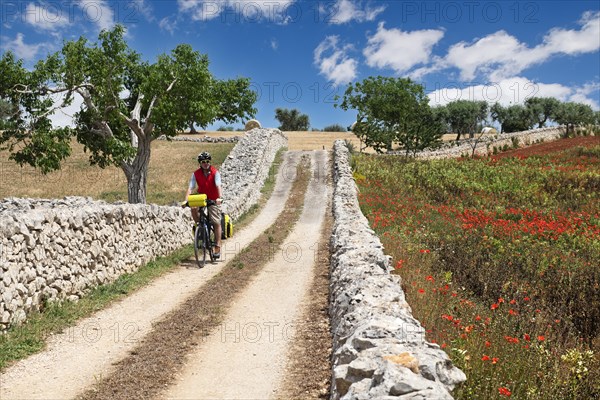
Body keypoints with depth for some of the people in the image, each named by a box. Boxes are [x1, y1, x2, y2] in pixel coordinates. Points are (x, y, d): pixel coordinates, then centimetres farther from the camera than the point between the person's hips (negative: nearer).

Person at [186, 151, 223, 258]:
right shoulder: (196, 174, -7)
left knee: (216, 223, -6)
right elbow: (190, 188, -13)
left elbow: (218, 186, -24)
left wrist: (219, 198, -40)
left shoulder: (215, 172, -13)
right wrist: (186, 200, -27)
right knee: (193, 208, -29)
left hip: (213, 200, -2)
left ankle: (217, 247, 1)